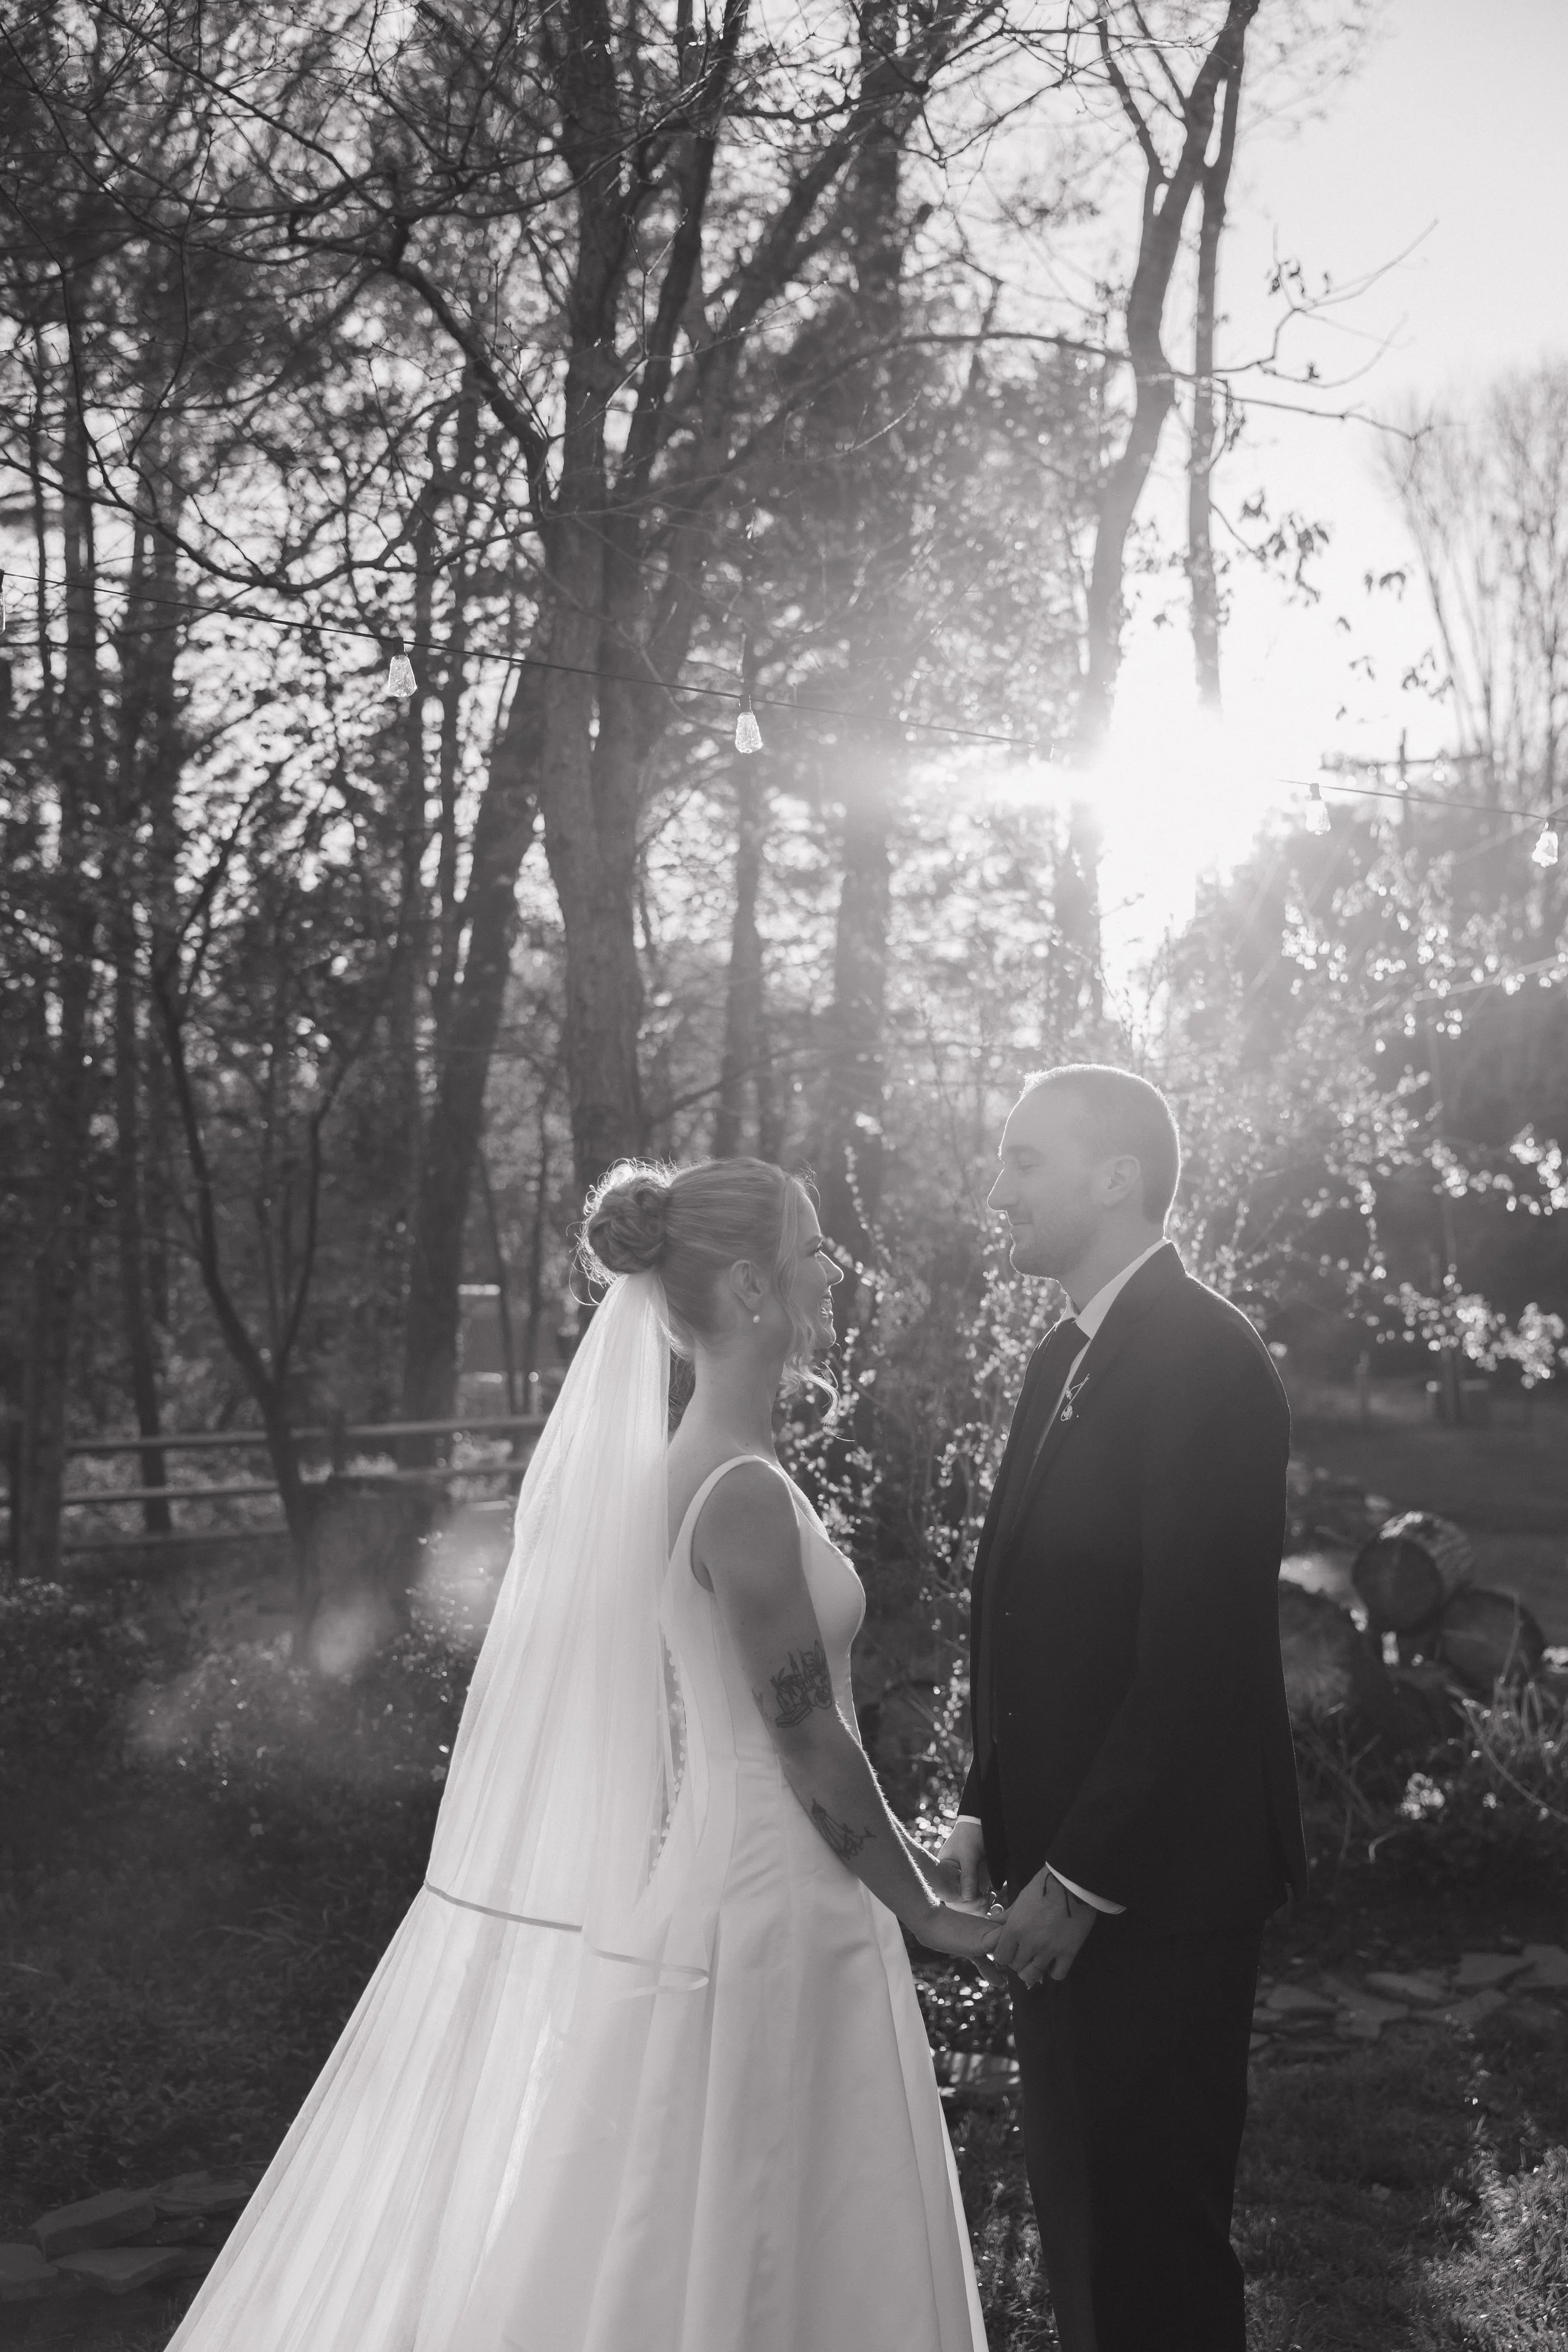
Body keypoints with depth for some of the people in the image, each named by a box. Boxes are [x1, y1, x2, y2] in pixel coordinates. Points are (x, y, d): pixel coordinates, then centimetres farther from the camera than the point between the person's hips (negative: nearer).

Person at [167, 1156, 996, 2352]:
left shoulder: (688, 1461, 7)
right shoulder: (746, 1493, -21)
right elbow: (809, 1746, -18)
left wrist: (897, 1840, 19)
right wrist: (925, 1913, -7)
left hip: (717, 1875, 9)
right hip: (772, 1900, -9)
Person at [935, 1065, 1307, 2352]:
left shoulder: (1204, 1356, -16)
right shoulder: (1069, 1358, 12)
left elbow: (1201, 1652, -21)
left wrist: (1085, 1875, -18)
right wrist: (991, 1810, 10)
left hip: (1154, 1883, -8)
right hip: (1062, 1863, 8)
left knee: (1149, 2239, 3)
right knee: (1078, 2207, 18)